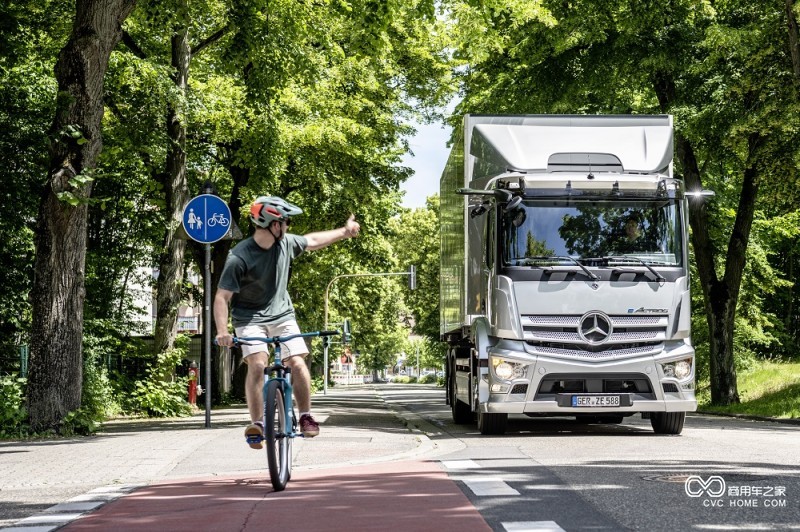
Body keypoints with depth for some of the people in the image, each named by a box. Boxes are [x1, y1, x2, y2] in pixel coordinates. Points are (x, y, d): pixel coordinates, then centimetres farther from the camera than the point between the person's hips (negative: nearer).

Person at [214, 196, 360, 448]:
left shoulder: (286, 243, -5)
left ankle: (306, 416, 5)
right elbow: (222, 297, -22)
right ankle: (256, 424, -18)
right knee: (257, 364, -25)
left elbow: (312, 241, 16)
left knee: (298, 363, -12)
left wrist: (344, 231, 25)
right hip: (250, 318, -4)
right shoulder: (239, 257, -22)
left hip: (282, 314, 4)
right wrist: (222, 331, -35)